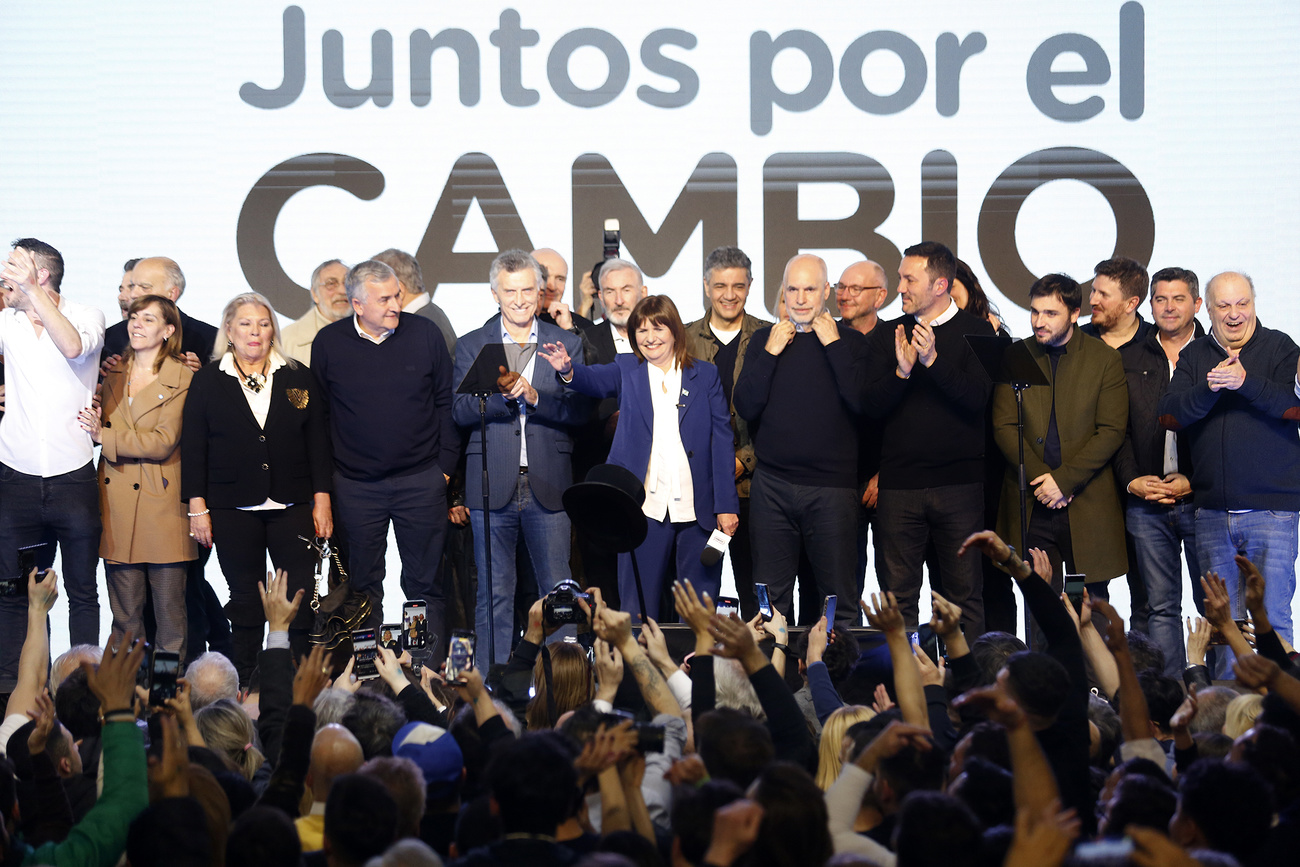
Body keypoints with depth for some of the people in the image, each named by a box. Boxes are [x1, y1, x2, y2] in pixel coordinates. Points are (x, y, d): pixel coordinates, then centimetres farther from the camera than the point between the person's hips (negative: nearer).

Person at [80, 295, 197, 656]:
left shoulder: (181, 378, -1)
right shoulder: (112, 373, 14)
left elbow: (163, 442, -11)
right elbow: (97, 429, 19)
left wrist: (104, 436, -16)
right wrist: (93, 424, -3)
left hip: (161, 506, -4)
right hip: (116, 501, 4)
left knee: (169, 610, -1)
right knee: (124, 614, 3)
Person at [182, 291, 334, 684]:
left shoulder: (298, 378, 8)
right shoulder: (207, 382, 5)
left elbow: (318, 441, 8)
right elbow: (193, 447, 4)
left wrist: (322, 499, 2)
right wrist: (197, 506, -2)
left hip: (292, 505, 1)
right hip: (233, 511, -1)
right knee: (245, 601, 4)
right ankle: (245, 690, 11)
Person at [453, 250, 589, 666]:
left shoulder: (566, 344, 9)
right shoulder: (471, 346, 8)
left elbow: (579, 410, 0)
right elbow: (460, 411, -3)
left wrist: (534, 397, -16)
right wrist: (501, 393, -20)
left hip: (548, 486, 0)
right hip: (492, 487, 0)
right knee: (493, 595, 3)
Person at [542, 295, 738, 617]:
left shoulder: (705, 375, 8)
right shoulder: (627, 371, 10)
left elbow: (722, 440, 5)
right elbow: (596, 379, -11)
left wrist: (726, 505, -3)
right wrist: (568, 370, -35)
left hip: (697, 508, 0)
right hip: (645, 507, 0)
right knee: (639, 606, 2)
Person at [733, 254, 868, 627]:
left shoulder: (851, 342, 3)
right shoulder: (764, 340, 9)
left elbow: (863, 404, -12)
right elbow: (746, 408, 1)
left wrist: (833, 345, -11)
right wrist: (770, 354, -7)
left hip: (833, 487, -2)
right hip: (772, 485, 2)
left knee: (839, 596, 1)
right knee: (770, 596, 4)